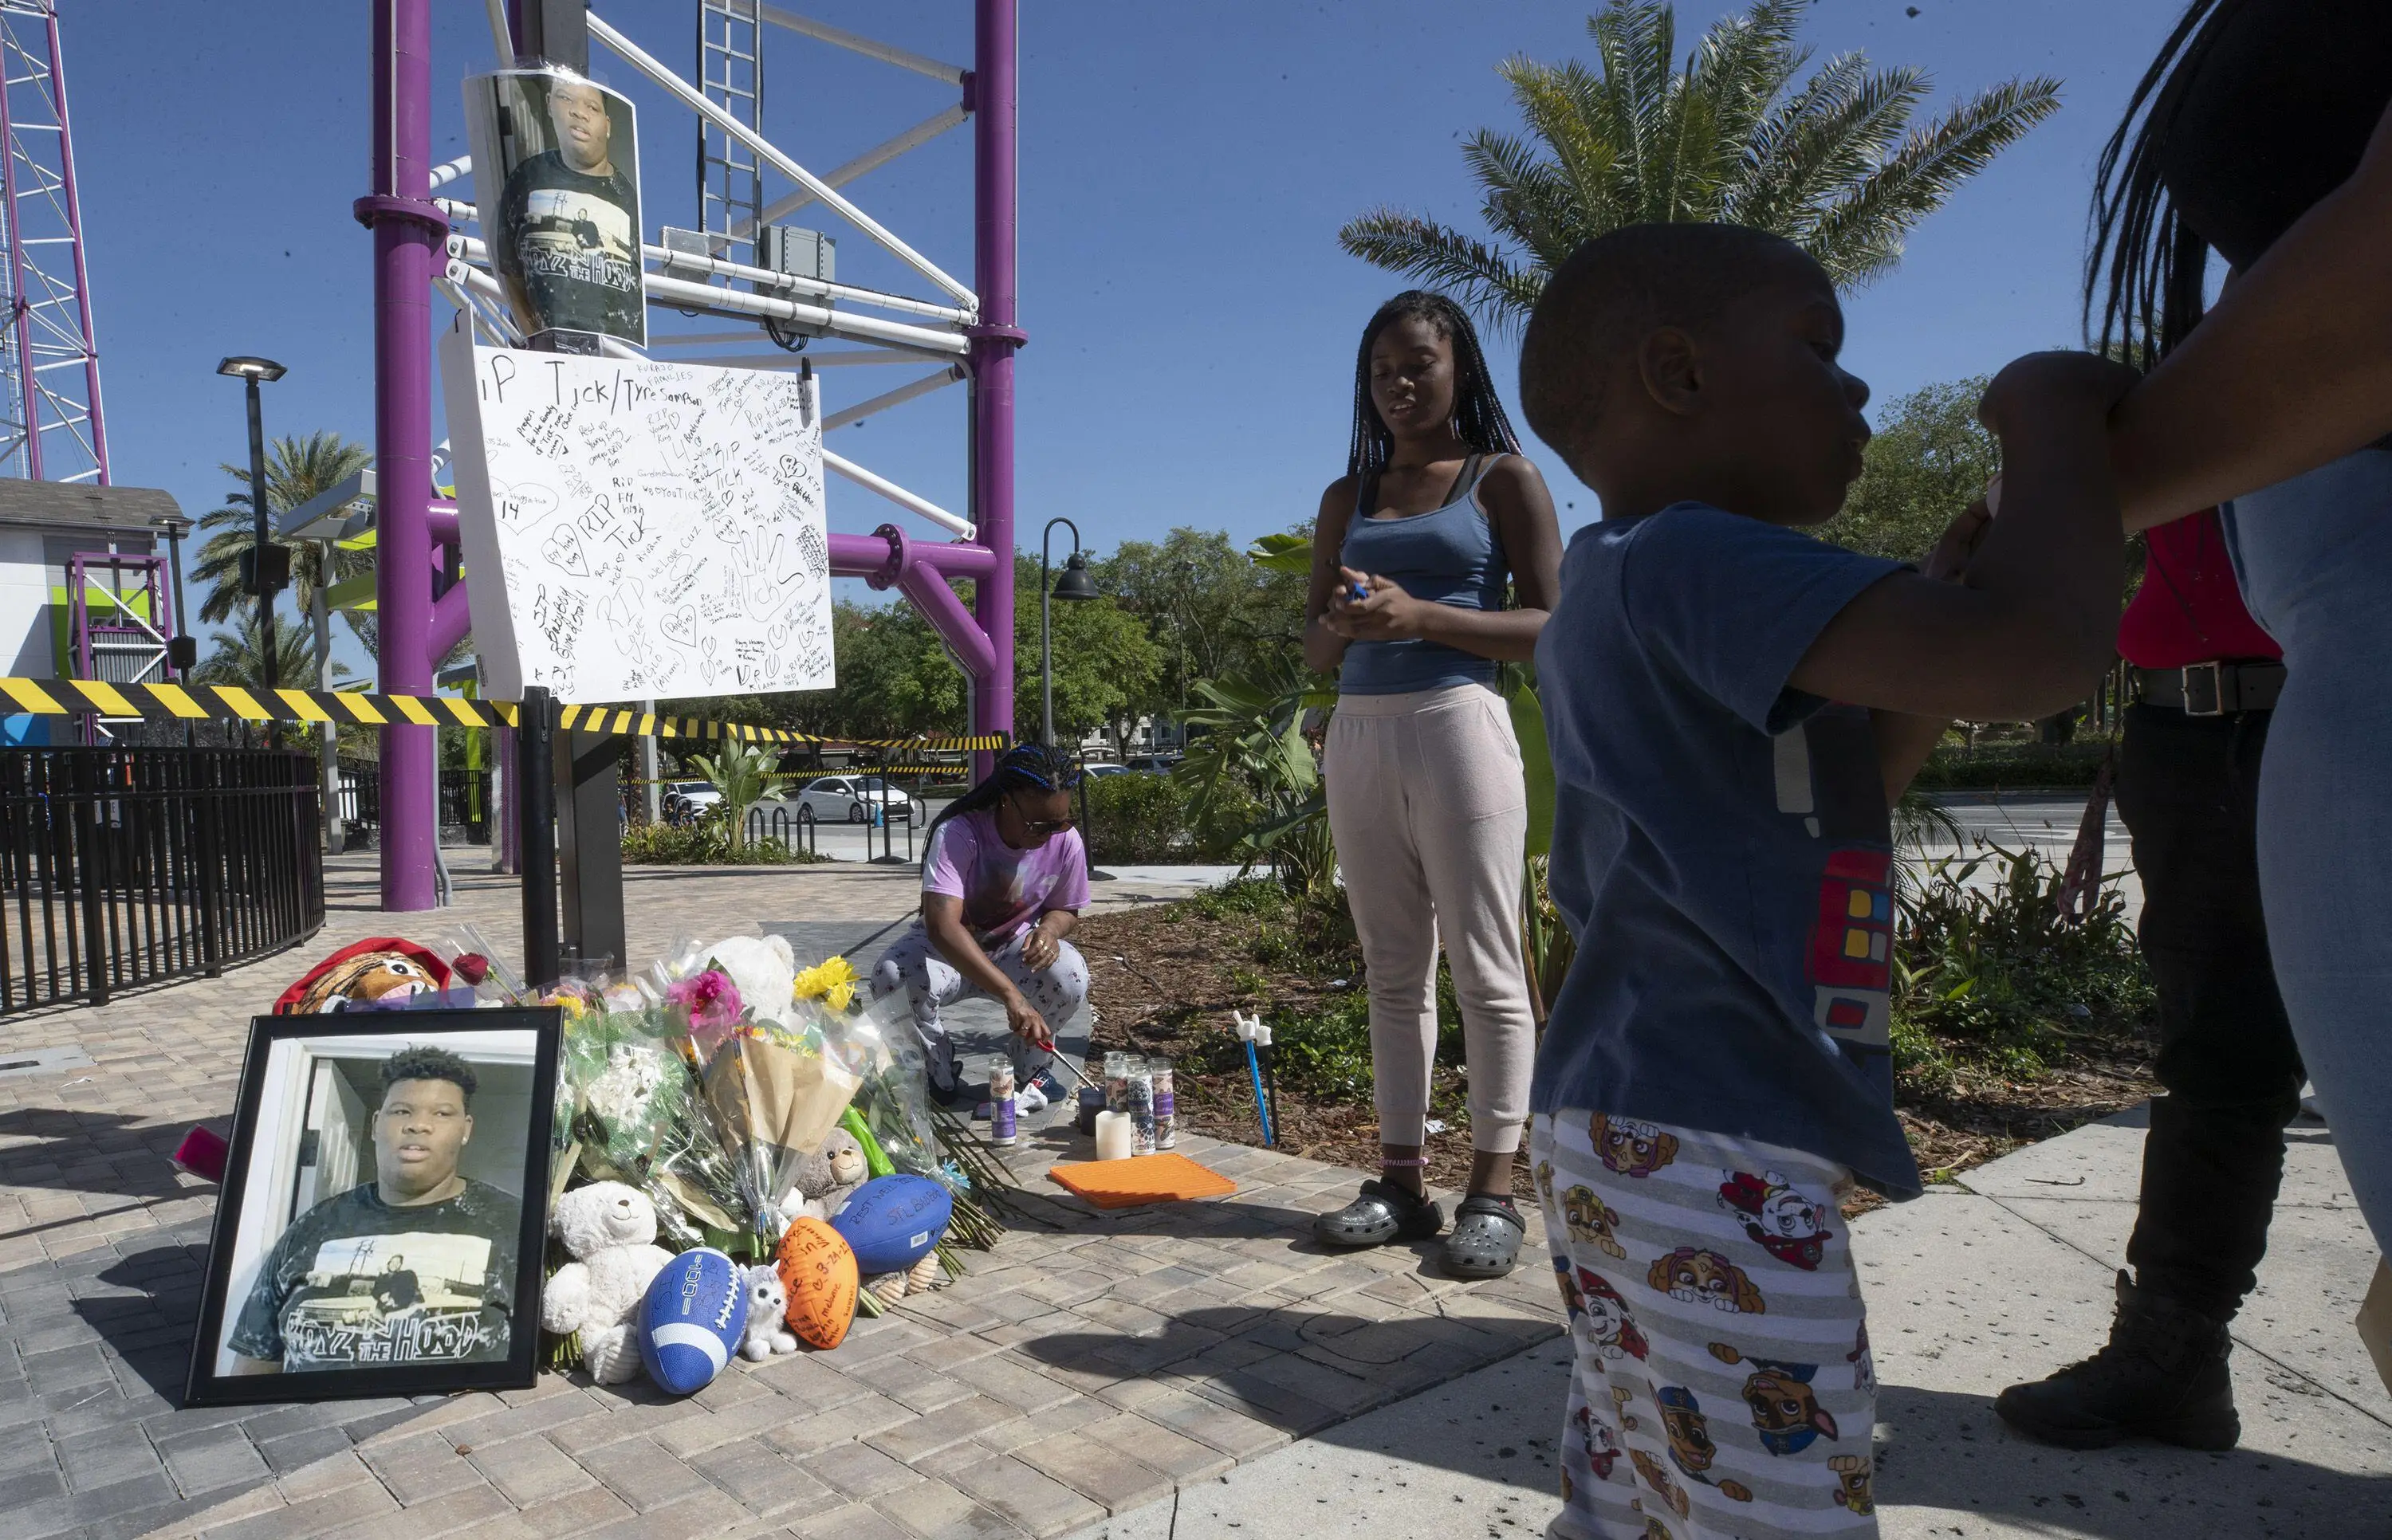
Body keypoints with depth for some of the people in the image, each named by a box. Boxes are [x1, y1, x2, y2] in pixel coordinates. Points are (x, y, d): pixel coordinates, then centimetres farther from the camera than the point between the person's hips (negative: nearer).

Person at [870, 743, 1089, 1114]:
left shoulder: (1066, 841, -18)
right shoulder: (957, 833, -32)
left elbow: (1067, 910, 1)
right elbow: (942, 926, -44)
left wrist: (1050, 927, -26)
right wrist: (1010, 994, -52)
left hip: (1014, 948, 2)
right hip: (948, 948, -2)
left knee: (1070, 977, -30)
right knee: (891, 978, -34)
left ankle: (1030, 1070, 2)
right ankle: (939, 1074, -3)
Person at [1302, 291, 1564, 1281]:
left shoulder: (1503, 480, 4)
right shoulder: (1348, 498, 17)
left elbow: (1551, 627, -4)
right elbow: (1314, 648, 16)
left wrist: (1420, 617, -16)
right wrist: (1340, 625, -8)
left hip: (1458, 727, -5)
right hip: (1358, 738, 5)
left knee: (1485, 970, -1)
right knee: (1392, 970, 8)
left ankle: (1491, 1194, 6)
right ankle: (1401, 1181, 15)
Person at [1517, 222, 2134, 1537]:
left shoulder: (1610, 594, 17)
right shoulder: (1699, 560, -15)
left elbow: (1812, 815, 25)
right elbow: (2036, 653, -27)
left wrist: (1940, 641, 15)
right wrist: (2051, 414, -8)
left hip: (1615, 1136, 10)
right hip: (1706, 1162, -10)